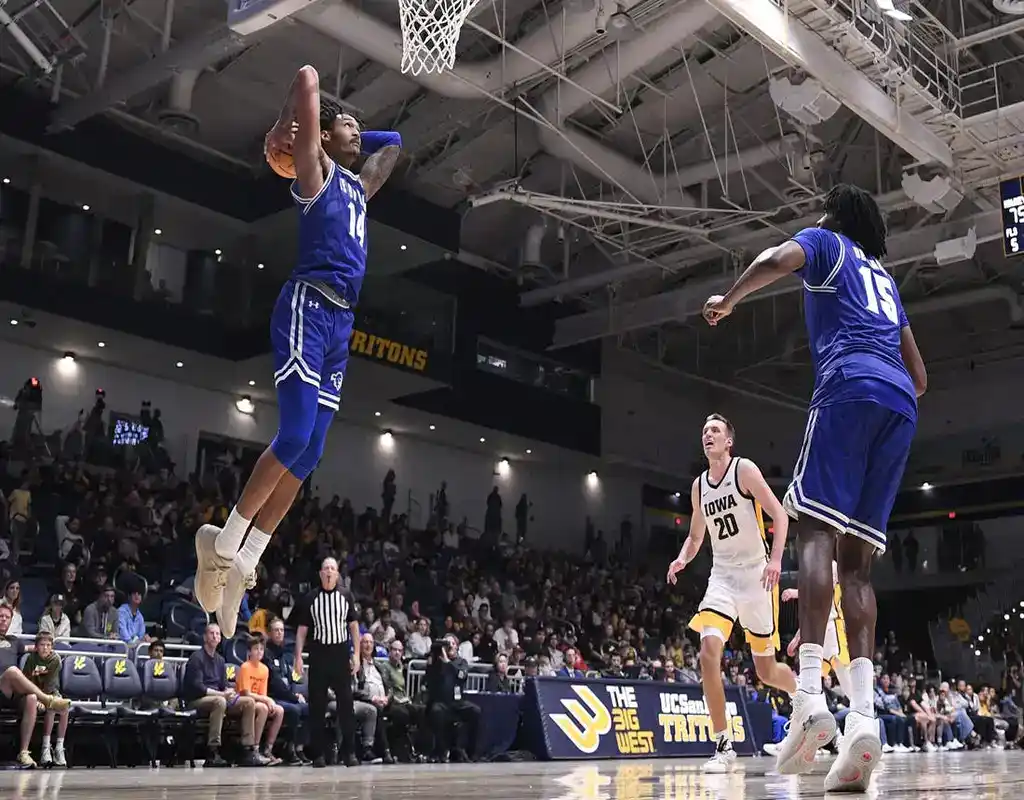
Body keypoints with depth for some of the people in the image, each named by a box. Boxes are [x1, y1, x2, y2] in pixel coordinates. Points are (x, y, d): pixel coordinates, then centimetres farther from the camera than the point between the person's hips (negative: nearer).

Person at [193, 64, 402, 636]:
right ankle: (226, 542, -5)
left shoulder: (359, 185, 26)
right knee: (296, 435, -17)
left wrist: (358, 139, 32)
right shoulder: (316, 169, 5)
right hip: (308, 308, -8)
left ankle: (245, 561, 6)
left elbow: (393, 143, 43)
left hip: (342, 321, 8)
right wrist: (283, 131, 8)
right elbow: (308, 78, -2)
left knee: (310, 452, 2)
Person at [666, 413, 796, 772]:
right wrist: (682, 559, -1)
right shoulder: (698, 485, 9)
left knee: (766, 669, 7)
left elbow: (780, 514, -11)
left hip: (756, 574, -4)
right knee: (709, 652, -19)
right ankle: (723, 745, -11)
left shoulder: (744, 469, -8)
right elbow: (696, 535, 20)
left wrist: (775, 559, -25)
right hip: (722, 576, 4)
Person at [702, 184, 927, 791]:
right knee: (858, 559, -1)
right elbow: (919, 376, 33)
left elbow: (775, 261, -6)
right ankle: (864, 717, -16)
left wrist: (727, 301, 7)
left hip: (848, 388, -6)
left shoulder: (825, 243, 18)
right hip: (901, 407, 6)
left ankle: (811, 697, -32)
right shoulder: (886, 279, 36)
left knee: (816, 530, -15)